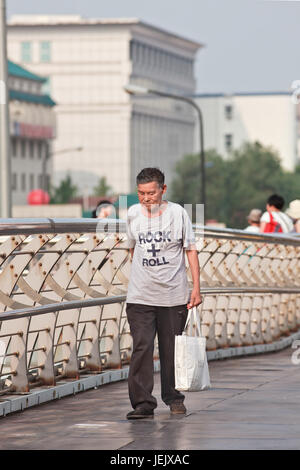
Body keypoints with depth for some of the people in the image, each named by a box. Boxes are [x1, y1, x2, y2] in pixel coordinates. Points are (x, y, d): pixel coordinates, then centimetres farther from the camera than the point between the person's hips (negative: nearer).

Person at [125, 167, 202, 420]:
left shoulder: (177, 212, -2)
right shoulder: (133, 214, 5)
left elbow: (190, 250, 2)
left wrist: (196, 287, -2)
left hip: (174, 294, -1)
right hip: (140, 296, 1)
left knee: (172, 349, 7)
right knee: (141, 347, -11)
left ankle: (174, 398, 24)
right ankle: (143, 403, -11)